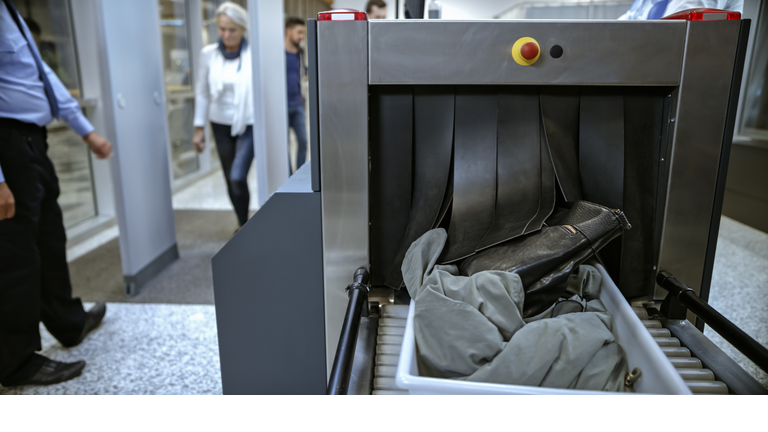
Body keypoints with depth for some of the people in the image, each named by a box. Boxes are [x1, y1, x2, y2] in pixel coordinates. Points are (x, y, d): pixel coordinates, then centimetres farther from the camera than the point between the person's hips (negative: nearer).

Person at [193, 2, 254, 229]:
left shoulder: (254, 54, -10)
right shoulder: (209, 54, -1)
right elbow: (202, 92, 6)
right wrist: (199, 128, 7)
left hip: (249, 124, -3)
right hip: (221, 124, 4)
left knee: (238, 178, -16)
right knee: (231, 180, 10)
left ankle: (244, 225, 4)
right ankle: (243, 225, 29)